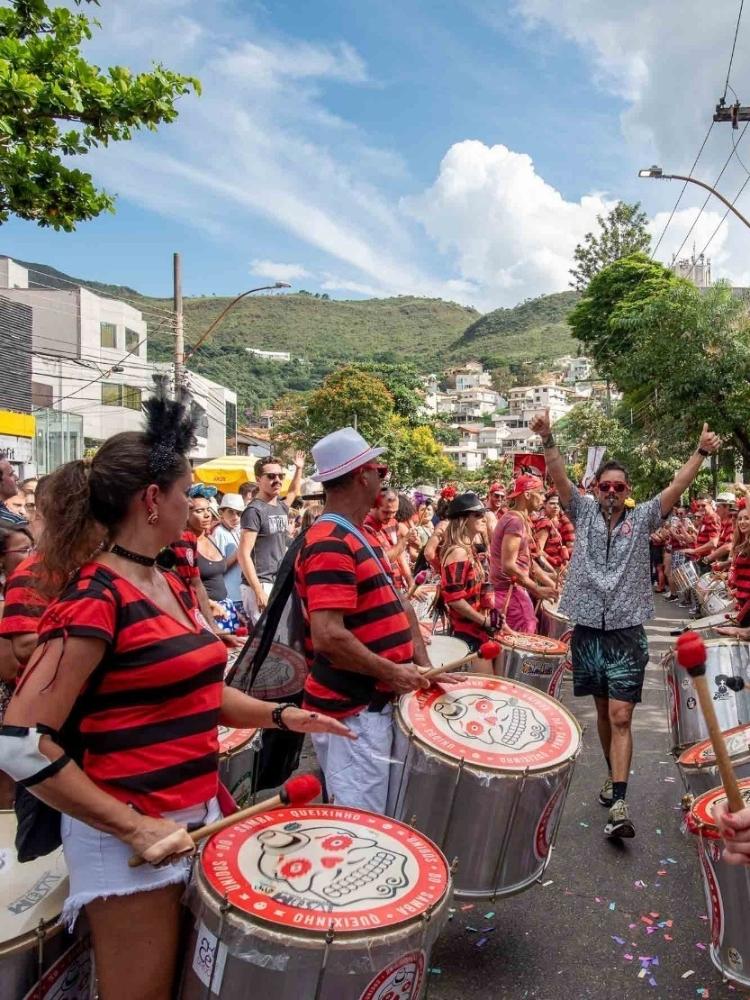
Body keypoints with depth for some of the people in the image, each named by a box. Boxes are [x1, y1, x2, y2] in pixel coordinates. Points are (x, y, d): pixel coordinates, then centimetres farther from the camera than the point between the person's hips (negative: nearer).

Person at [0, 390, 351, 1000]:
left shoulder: (172, 588, 5)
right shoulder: (93, 600, -21)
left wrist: (279, 716, 2)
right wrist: (134, 828, -21)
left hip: (195, 818, 8)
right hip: (127, 837, -8)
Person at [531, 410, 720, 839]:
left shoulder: (642, 518, 3)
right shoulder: (584, 512, 4)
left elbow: (677, 487, -8)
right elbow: (560, 478, -9)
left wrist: (702, 453, -20)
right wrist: (548, 440, -22)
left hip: (627, 633, -2)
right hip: (588, 630, 2)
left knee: (620, 717, -7)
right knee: (603, 711, 17)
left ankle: (619, 803, -6)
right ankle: (614, 774, 36)